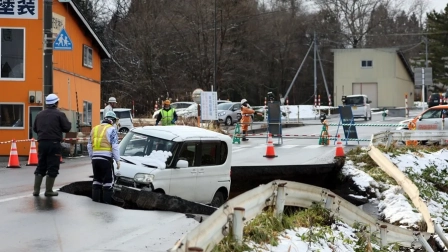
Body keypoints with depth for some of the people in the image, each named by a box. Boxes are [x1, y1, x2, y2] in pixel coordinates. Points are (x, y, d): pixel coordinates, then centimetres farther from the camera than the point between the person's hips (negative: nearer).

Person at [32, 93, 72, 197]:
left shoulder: (39, 114, 10)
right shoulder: (59, 114, -6)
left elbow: (35, 128, 14)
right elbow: (67, 128, -9)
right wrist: (63, 126, 12)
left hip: (42, 143, 5)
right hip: (54, 143, -5)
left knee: (41, 166, 13)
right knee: (52, 168, 1)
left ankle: (36, 190, 11)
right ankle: (49, 190, 2)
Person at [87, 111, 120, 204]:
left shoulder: (94, 129, 16)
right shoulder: (111, 129, -4)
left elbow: (89, 145, 17)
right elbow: (115, 146, -10)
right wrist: (117, 160, -6)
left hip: (95, 158, 6)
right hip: (106, 158, -6)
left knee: (97, 178, 16)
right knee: (108, 180, 1)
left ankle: (95, 198, 17)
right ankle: (107, 200, -1)